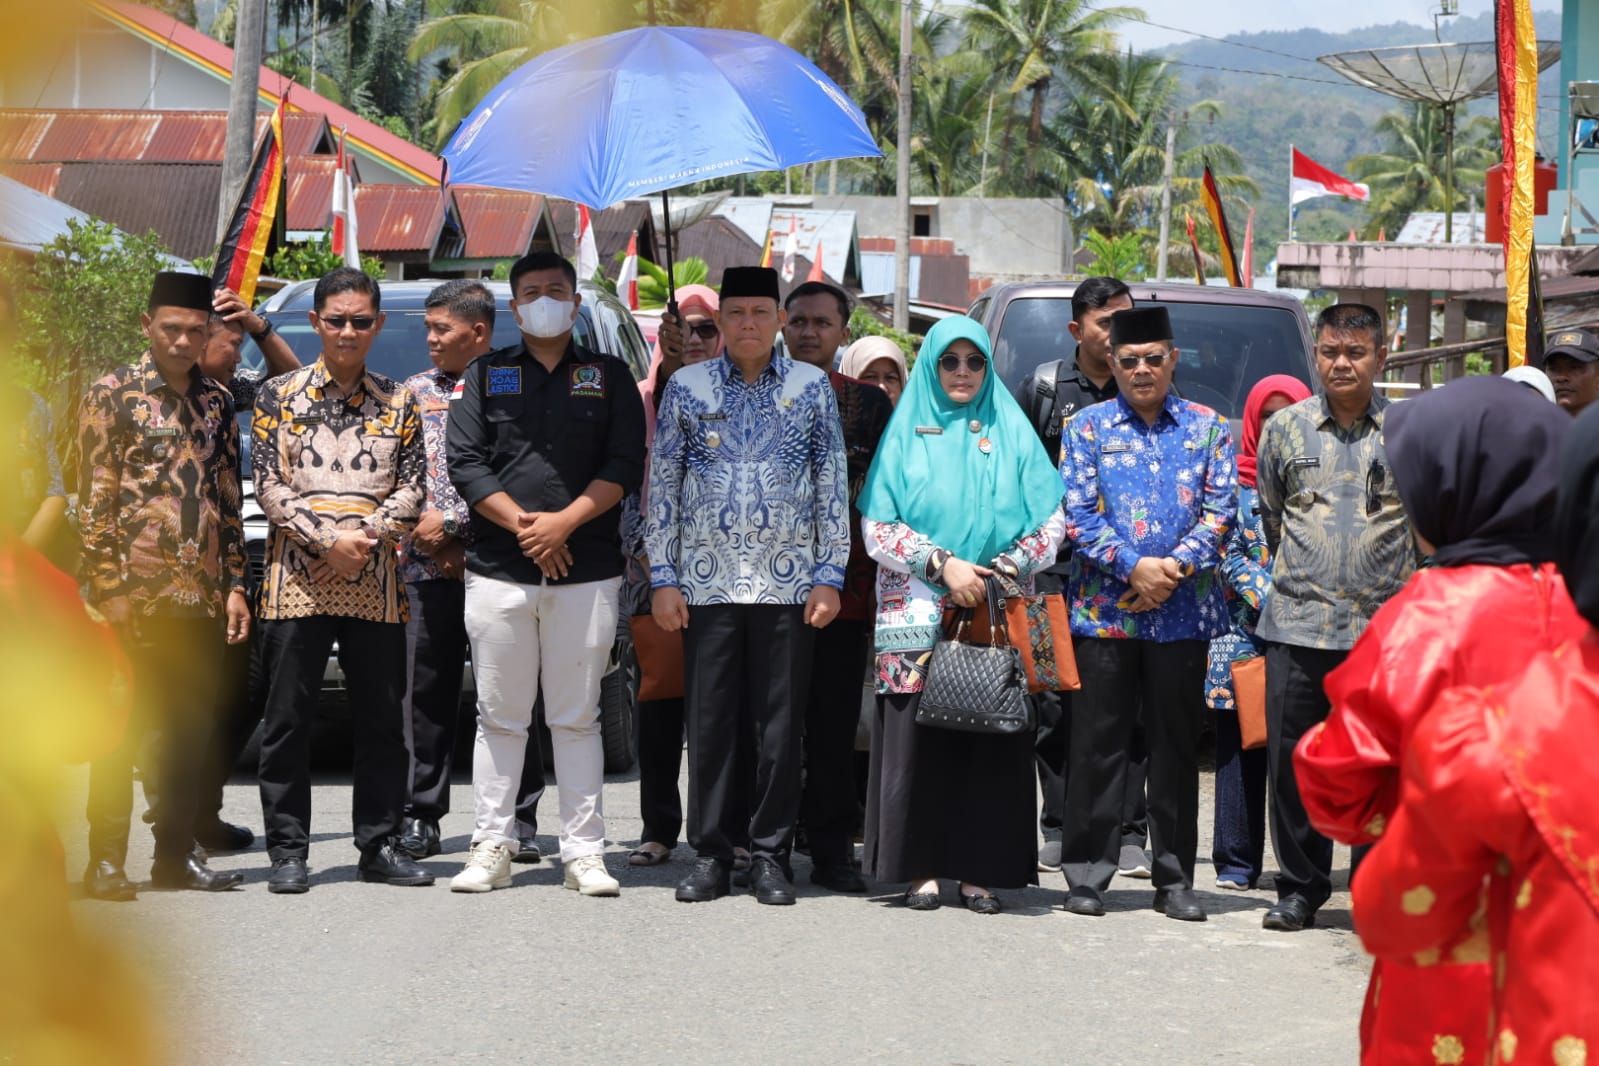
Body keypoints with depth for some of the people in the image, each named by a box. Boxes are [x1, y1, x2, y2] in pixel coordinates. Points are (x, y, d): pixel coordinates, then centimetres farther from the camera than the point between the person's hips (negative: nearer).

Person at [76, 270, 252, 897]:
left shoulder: (216, 403, 13)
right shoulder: (113, 395, -2)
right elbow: (95, 499, -6)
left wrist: (235, 584, 9)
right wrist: (108, 587, -13)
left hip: (203, 595, 5)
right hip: (138, 593, -5)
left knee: (192, 728, 9)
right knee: (123, 727, -3)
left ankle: (177, 852, 17)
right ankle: (106, 859, 1)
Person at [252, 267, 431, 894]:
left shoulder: (397, 404, 12)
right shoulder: (279, 397, 7)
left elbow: (411, 489, 6)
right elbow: (268, 486, -1)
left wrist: (364, 541, -10)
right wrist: (328, 541, -13)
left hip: (374, 584, 2)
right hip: (296, 579, -2)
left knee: (382, 719, 4)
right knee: (287, 719, -1)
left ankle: (380, 845, 13)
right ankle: (287, 850, 6)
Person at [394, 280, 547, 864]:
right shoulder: (414, 390, 17)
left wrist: (450, 522, -9)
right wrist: (418, 529, 0)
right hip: (427, 568, 4)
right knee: (428, 693, 4)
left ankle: (518, 818, 7)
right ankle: (420, 817, 10)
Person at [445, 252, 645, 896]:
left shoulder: (609, 377, 10)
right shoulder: (487, 375, 11)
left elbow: (626, 463, 1)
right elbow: (463, 461, 2)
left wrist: (564, 522, -11)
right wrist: (521, 524, -9)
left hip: (587, 572, 0)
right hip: (498, 570, 1)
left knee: (577, 718, 3)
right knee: (500, 717, 4)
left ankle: (583, 853, 5)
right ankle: (492, 848, 9)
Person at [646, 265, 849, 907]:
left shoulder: (811, 386, 6)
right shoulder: (686, 387, 7)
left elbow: (834, 486, 7)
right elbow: (662, 487, 7)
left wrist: (829, 577, 0)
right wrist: (662, 579, 1)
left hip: (787, 583, 0)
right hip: (707, 582, 0)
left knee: (781, 726, 1)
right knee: (710, 723, 2)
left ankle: (770, 855, 10)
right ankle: (710, 854, 11)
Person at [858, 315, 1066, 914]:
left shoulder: (1012, 435, 12)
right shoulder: (907, 434, 9)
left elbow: (1051, 522, 7)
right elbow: (877, 528, 1)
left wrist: (1004, 569, -8)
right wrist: (943, 563, -10)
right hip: (918, 617, -1)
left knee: (991, 743, -4)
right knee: (919, 738, -5)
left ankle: (980, 871, 1)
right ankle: (922, 869, 1)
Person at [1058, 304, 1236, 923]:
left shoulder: (1207, 428, 10)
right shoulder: (1087, 428, 7)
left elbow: (1221, 510, 2)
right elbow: (1078, 515, -1)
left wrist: (1173, 569, -11)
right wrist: (1134, 567, -13)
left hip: (1184, 613, 1)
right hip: (1104, 610, -1)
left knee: (1177, 745, 6)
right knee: (1097, 743, 0)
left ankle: (1174, 879, 13)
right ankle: (1087, 875, 7)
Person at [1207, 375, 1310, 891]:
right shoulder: (1236, 481, 8)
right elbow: (1229, 556, 2)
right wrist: (1272, 603, -11)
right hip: (1245, 631, 0)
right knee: (1241, 750, 2)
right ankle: (1237, 862, 8)